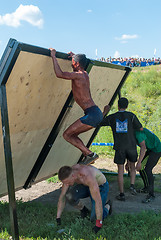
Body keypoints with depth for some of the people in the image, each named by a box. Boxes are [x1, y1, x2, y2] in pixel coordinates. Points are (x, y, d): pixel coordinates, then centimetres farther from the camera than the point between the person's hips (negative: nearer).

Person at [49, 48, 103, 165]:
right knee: (72, 135, 18)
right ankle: (88, 156, 11)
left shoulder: (78, 75, -11)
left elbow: (59, 74, -23)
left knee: (67, 135, -5)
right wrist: (75, 56, 40)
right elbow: (82, 63, 42)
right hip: (97, 114, 10)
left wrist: (54, 56, -12)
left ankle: (89, 154, -8)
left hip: (92, 114, -10)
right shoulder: (85, 74, 16)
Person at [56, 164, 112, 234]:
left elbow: (98, 201, -41)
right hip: (86, 186, 5)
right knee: (69, 196, -24)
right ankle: (84, 210, 5)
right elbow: (62, 197, -14)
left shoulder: (87, 177, -44)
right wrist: (58, 218, -14)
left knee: (94, 218, -16)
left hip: (101, 187, -5)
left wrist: (98, 224, -37)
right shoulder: (68, 174, -24)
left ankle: (107, 206, 15)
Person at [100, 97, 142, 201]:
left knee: (120, 170, 6)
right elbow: (140, 128, 0)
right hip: (131, 146, 0)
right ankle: (132, 185, 3)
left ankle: (122, 194, 6)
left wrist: (105, 112, 21)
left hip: (119, 147, 0)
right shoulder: (131, 116, -5)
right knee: (132, 166, 21)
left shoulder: (111, 117, 0)